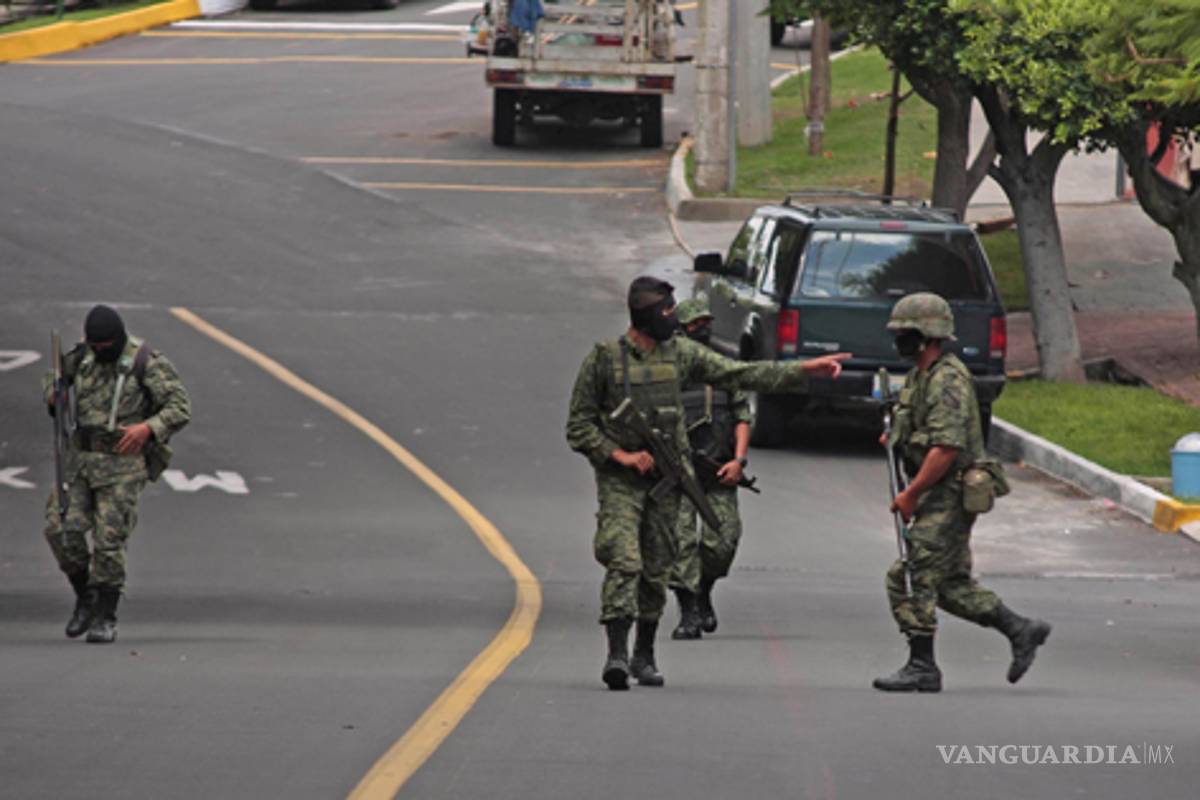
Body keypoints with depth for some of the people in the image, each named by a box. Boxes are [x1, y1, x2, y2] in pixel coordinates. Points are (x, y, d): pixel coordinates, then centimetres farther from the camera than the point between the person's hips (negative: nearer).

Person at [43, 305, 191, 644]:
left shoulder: (147, 363, -9)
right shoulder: (83, 357, 7)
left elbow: (180, 407, -11)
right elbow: (54, 377, 26)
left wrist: (147, 428, -28)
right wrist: (53, 395, 2)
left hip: (123, 464, -5)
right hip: (81, 459, 5)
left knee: (108, 541, -8)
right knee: (61, 529, -5)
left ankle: (106, 618, 4)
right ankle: (85, 597, 16)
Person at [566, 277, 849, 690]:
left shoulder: (680, 353, 6)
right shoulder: (604, 358, -5)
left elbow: (742, 375, 5)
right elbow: (579, 427, -2)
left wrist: (805, 369, -1)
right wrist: (621, 455, -14)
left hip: (664, 477, 4)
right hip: (619, 479, -4)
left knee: (656, 570, 8)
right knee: (624, 563, -17)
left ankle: (645, 656, 20)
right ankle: (617, 654, -22)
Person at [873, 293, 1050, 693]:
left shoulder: (948, 381, -17)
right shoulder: (920, 376, 15)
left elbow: (947, 448, -24)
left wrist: (910, 494, -21)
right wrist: (896, 435, 9)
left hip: (951, 494, -10)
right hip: (939, 497, 10)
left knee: (917, 576, -7)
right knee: (952, 584, 12)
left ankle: (922, 667, -2)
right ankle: (1021, 630, 14)